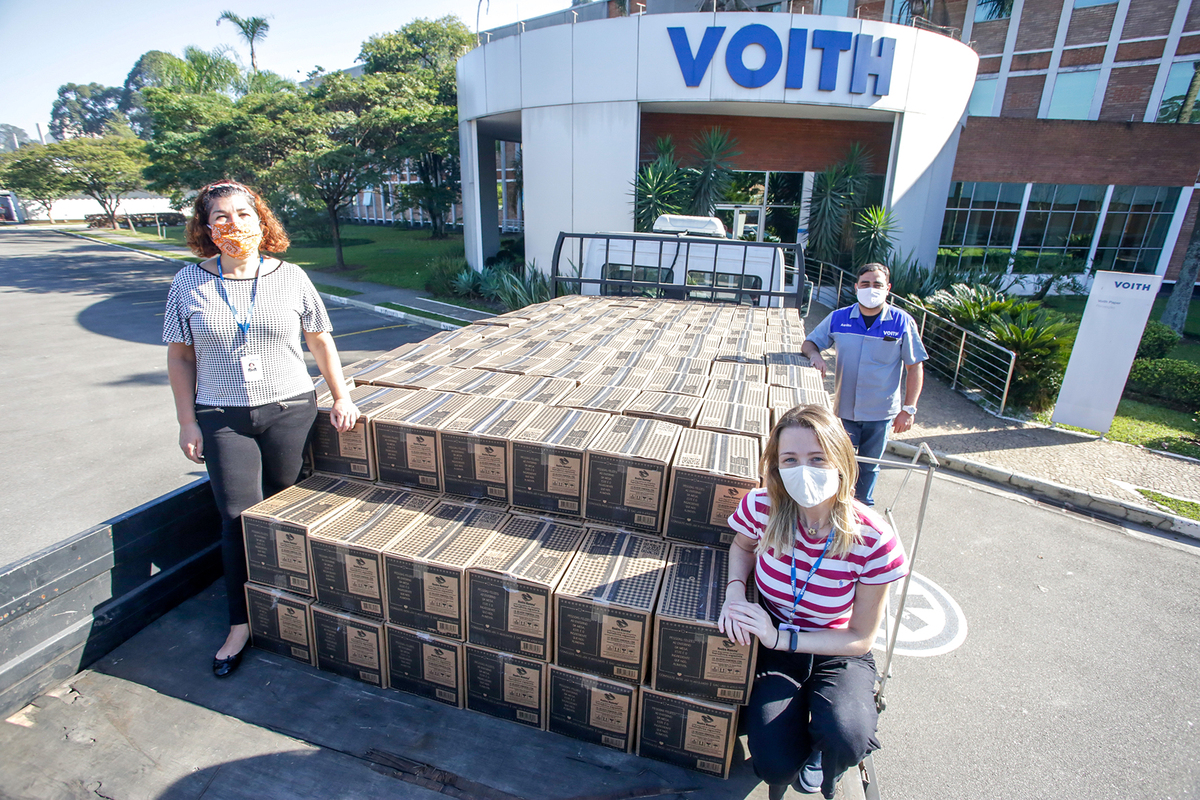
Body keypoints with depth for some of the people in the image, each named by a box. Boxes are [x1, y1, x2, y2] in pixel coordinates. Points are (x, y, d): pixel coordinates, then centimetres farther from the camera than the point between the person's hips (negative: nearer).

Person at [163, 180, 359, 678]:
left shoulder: (290, 278, 1)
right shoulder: (189, 283, 1)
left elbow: (320, 341, 7)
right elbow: (180, 357, 5)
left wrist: (341, 396, 1)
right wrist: (187, 421, -1)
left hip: (290, 410, 0)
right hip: (222, 418, 0)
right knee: (239, 517, 1)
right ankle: (241, 623, 18)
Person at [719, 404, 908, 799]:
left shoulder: (872, 539, -24)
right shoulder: (761, 507, -20)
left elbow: (860, 638, -13)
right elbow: (743, 546, 6)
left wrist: (781, 638, -25)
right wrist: (735, 590, -16)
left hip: (838, 656, 0)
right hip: (774, 650, 1)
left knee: (843, 739, -29)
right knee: (775, 766, -19)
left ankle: (820, 768, 11)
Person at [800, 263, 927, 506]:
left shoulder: (903, 322, -6)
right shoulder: (838, 318, -2)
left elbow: (915, 368, -3)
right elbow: (809, 342, 8)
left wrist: (908, 409, -6)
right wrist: (814, 354, -16)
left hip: (882, 413, -1)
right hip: (844, 409, 1)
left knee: (869, 466, 15)